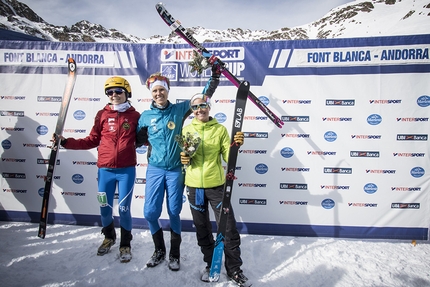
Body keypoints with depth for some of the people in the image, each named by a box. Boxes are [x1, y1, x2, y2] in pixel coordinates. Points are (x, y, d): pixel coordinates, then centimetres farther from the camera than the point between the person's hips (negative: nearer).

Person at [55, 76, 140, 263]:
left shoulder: (134, 115, 1)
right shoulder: (102, 114, 3)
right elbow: (92, 141, 5)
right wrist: (66, 142, -2)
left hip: (127, 170, -2)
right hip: (105, 170, 2)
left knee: (124, 209, 4)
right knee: (104, 207, 14)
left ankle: (125, 244, 28)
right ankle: (109, 237, 43)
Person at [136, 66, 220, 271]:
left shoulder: (179, 109, 0)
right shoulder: (145, 116, 4)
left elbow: (204, 96, 3)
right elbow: (138, 140, 14)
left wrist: (215, 75, -2)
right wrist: (144, 137, -7)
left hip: (176, 169, -1)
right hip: (155, 169, 2)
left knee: (174, 213, 7)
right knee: (150, 212, 1)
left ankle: (174, 254, 28)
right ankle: (159, 250, 28)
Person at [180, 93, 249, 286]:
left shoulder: (220, 129, -1)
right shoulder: (187, 130, 3)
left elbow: (228, 157, -4)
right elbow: (183, 155, 9)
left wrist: (236, 146, -22)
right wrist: (184, 159, -13)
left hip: (216, 185, -2)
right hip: (194, 186, 2)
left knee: (229, 228, 1)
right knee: (202, 229, 15)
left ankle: (234, 269, 21)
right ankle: (211, 265, 35)